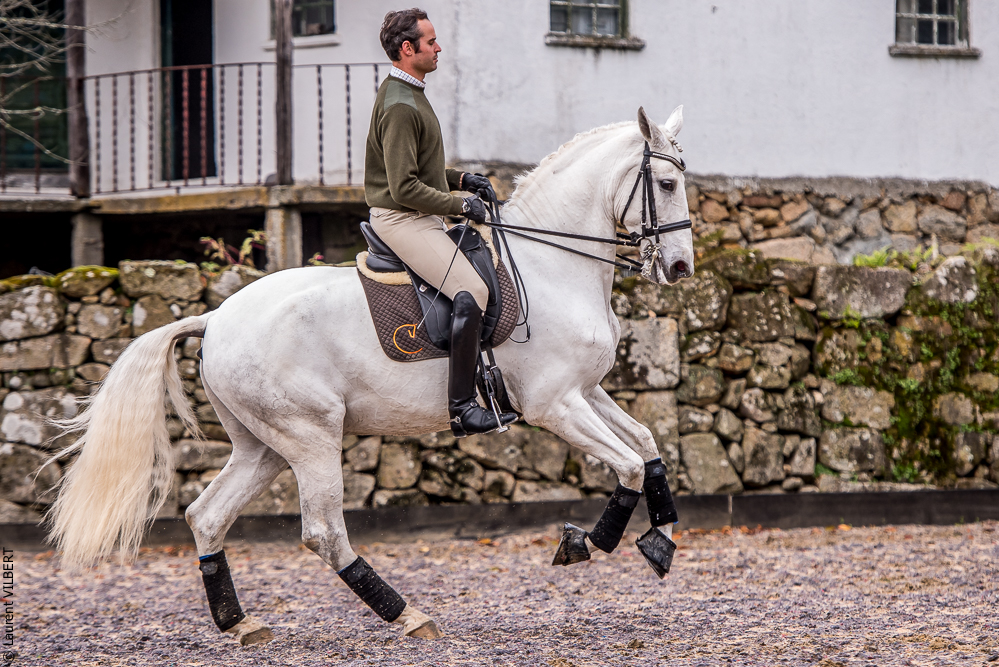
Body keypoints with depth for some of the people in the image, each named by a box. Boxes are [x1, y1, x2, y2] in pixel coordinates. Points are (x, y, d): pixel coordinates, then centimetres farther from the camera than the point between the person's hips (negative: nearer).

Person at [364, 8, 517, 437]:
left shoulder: (409, 95, 16)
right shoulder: (399, 106, -19)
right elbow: (404, 188, -22)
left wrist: (461, 180, 14)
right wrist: (460, 205, -18)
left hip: (420, 220, 11)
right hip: (402, 221, -11)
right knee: (471, 291, -25)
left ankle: (492, 381, 29)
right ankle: (461, 408, -28)